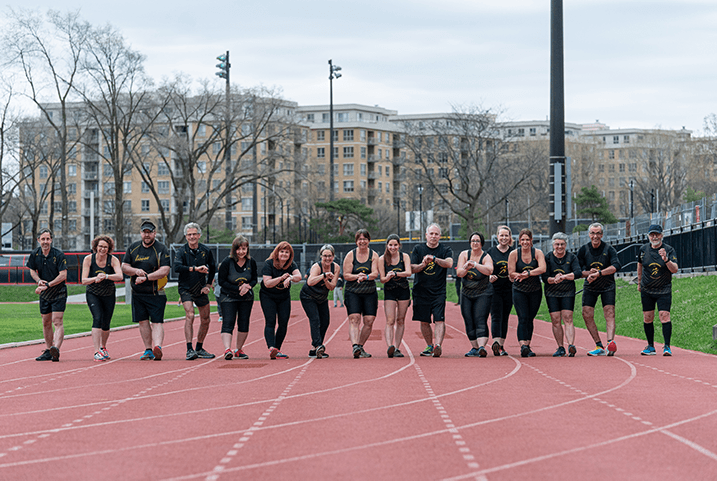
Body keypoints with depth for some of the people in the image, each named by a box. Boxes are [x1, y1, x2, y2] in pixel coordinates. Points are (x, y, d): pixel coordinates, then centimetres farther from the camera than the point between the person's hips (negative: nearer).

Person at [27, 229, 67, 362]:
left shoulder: (59, 255, -16)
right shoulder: (35, 254, -1)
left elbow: (63, 275, -19)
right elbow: (32, 270, 14)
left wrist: (47, 285, -22)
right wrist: (39, 280, -7)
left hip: (59, 293, -6)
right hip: (44, 294, 6)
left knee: (57, 321, -17)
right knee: (46, 323, 11)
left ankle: (56, 348, -30)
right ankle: (48, 351, 21)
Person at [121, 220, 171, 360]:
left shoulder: (162, 249, -6)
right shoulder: (133, 248, 10)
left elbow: (164, 271, -16)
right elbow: (124, 266, 9)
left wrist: (146, 277, -24)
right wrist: (136, 271, -12)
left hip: (156, 294, -5)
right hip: (137, 293, 5)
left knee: (157, 322, -11)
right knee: (143, 322, 6)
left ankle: (158, 347, -24)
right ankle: (148, 351, 12)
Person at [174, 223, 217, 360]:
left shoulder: (206, 251, -1)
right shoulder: (181, 251, -12)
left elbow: (212, 268, 15)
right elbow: (177, 267, -31)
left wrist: (208, 285, 8)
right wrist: (195, 268, -38)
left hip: (201, 289, 4)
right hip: (186, 288, -4)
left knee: (205, 320, 8)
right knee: (189, 315, -21)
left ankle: (199, 349, 24)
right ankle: (189, 349, -23)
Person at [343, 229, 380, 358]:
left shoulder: (373, 255, 5)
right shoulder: (350, 255, 2)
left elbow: (375, 273, -6)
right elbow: (346, 275, -2)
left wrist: (366, 277, -26)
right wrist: (357, 276, -20)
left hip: (370, 293, 2)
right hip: (353, 292, -2)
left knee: (369, 320, -3)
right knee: (354, 318, -18)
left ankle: (360, 347, 13)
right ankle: (355, 346, -31)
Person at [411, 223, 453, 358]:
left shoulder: (446, 250, 3)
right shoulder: (418, 249, 8)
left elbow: (449, 263, -16)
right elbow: (412, 268, 1)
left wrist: (434, 259, -30)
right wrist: (423, 264, -18)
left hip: (439, 292, -2)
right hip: (421, 291, 2)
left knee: (439, 320, -14)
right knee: (424, 321, 7)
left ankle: (438, 345, -22)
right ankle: (429, 346, 19)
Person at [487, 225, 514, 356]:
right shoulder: (491, 252, 3)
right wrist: (490, 278, -12)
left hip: (509, 290, 2)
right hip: (495, 289, -2)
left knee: (505, 318, 8)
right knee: (496, 317, -14)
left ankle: (501, 346, 14)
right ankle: (496, 342, -27)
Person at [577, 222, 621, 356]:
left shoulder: (609, 249, -11)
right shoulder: (583, 250, -1)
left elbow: (616, 266, -27)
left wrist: (599, 273, -37)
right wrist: (589, 273, -22)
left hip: (607, 286, -3)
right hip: (590, 287, 3)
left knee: (609, 313, -16)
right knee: (587, 315, -8)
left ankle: (610, 342, -30)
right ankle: (599, 346, -2)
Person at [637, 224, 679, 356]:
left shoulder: (669, 250, -10)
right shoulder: (643, 249, 0)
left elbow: (675, 269, -20)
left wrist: (666, 260, -37)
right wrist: (639, 282, 24)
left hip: (664, 290, -3)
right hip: (646, 290, 3)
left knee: (664, 315, -14)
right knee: (647, 318, 3)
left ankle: (667, 347, -11)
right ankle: (650, 347, 13)